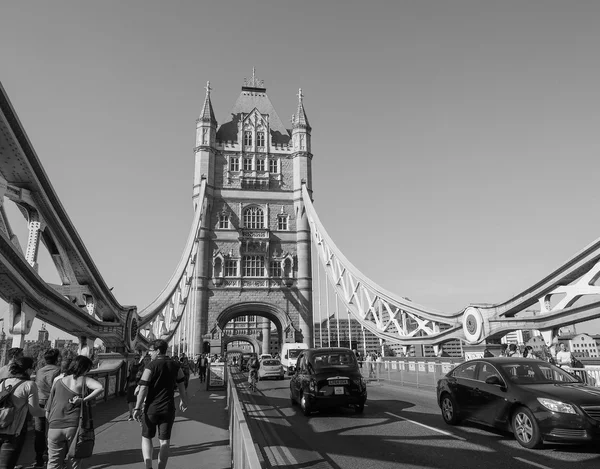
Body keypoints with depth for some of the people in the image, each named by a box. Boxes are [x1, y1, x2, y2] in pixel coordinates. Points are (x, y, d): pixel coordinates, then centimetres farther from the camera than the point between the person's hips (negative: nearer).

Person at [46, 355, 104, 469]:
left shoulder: (58, 381, 10)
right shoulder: (84, 380, -1)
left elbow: (47, 412, 13)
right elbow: (100, 388, -21)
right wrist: (83, 400, -13)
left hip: (54, 427, 3)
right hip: (74, 427, -3)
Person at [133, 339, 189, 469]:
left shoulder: (151, 366, -11)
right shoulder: (175, 366, 3)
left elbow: (143, 388, -15)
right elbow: (181, 385, 12)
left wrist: (137, 408, -11)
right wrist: (183, 401, 24)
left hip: (151, 408, -3)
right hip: (168, 408, 3)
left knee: (146, 437, 15)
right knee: (164, 441, 11)